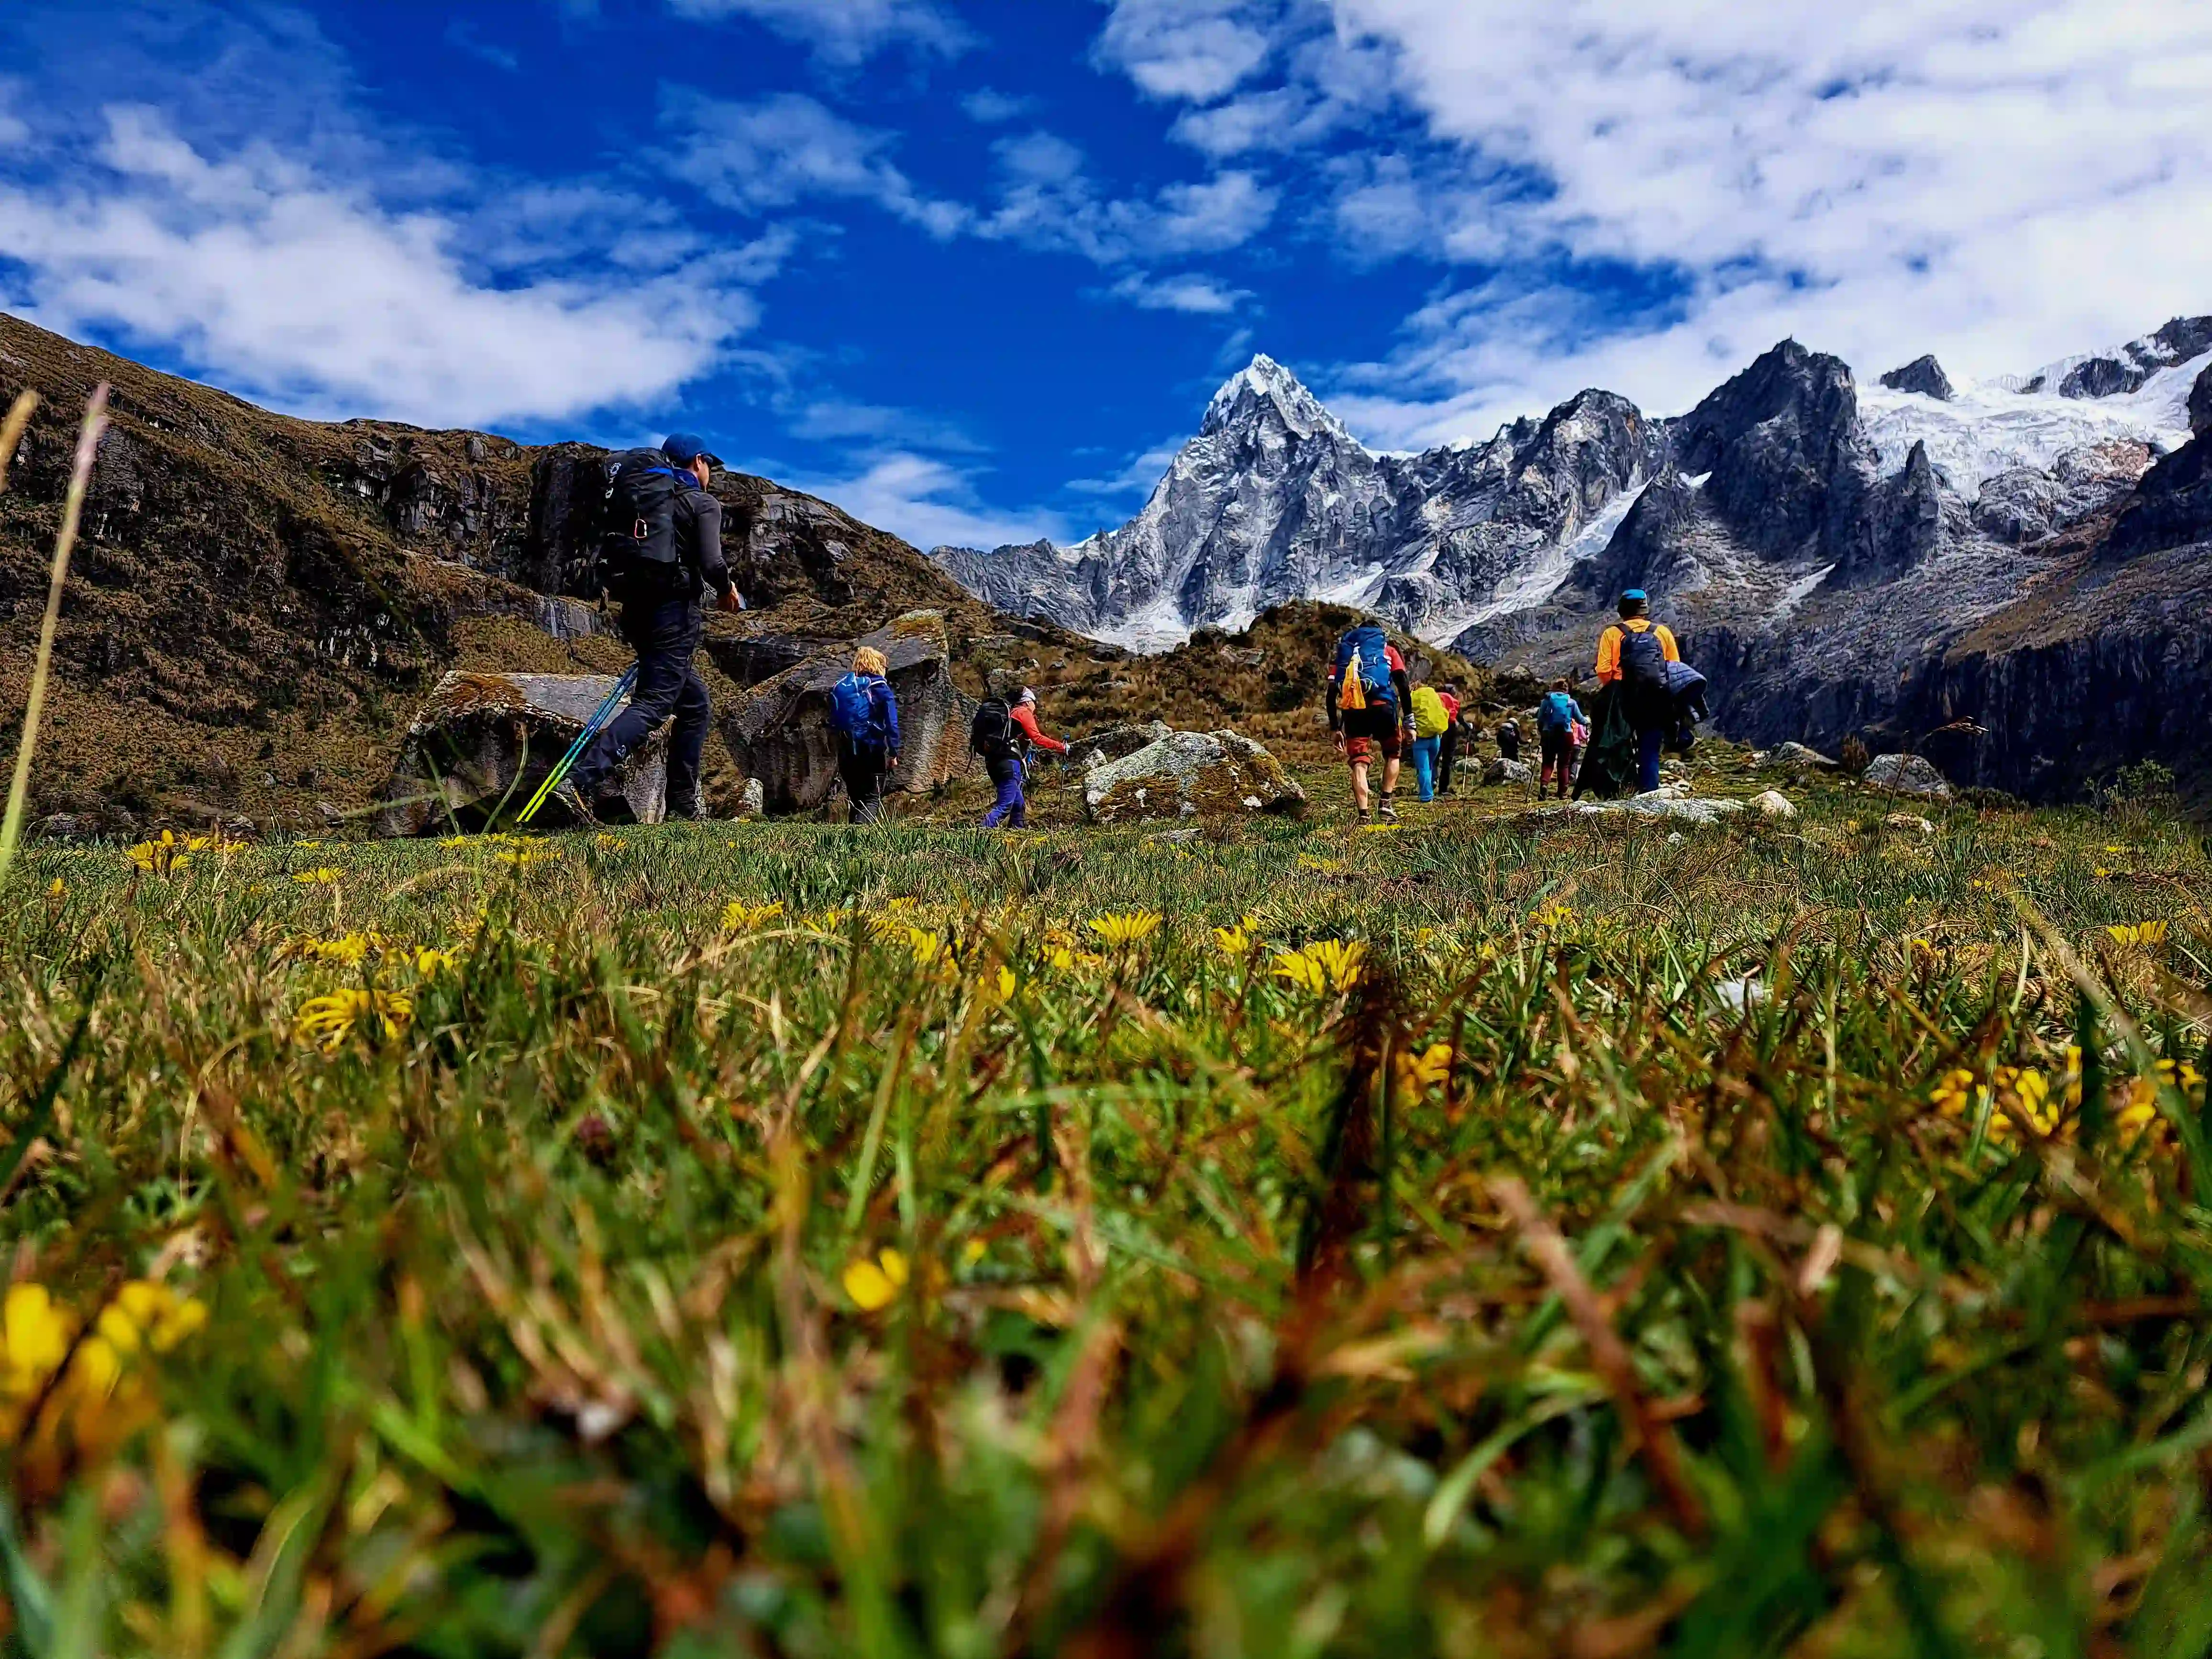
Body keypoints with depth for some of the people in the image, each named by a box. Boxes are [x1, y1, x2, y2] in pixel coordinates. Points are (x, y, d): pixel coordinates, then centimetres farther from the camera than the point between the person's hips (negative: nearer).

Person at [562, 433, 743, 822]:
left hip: (636, 608, 8)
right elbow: (712, 564, -14)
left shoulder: (641, 496, 21)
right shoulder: (703, 503, 1)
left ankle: (683, 805, 16)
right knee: (652, 704, -12)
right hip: (674, 609, -8)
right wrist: (727, 591, 7)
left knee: (695, 704, 18)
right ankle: (581, 783, -28)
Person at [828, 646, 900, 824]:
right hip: (873, 751, -4)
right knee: (872, 800, -3)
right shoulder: (882, 690, -1)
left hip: (846, 752, 4)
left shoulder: (840, 687, 11)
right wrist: (893, 754, -5)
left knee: (856, 801, 15)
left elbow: (833, 722, 9)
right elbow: (892, 725, -8)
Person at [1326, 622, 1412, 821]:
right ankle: (1387, 803, 12)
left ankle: (1364, 817, -6)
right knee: (1392, 755, 22)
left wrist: (1335, 728, 19)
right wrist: (1409, 720, 8)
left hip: (1353, 711, 1)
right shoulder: (1388, 650, 21)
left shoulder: (1344, 651, 25)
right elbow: (1404, 687, 7)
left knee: (1359, 765, 4)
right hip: (1383, 707, -1)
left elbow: (1331, 694, 16)